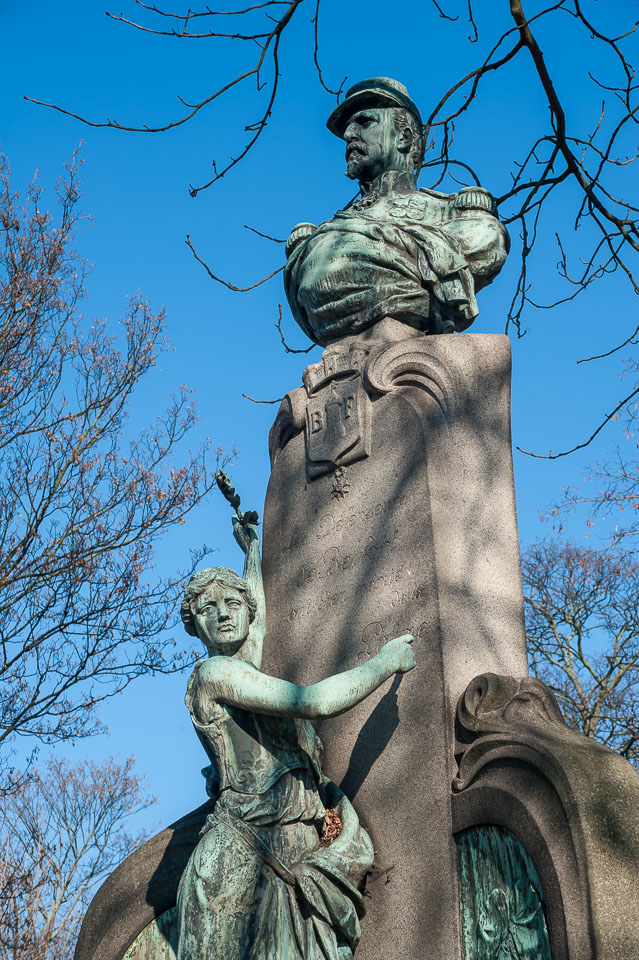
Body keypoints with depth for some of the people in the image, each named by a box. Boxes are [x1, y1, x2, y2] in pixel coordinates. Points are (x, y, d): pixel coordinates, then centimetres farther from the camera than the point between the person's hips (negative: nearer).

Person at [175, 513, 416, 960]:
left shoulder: (247, 669, 20)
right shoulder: (214, 671, -6)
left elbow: (256, 621, 43)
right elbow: (315, 701, -14)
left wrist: (253, 548, 55)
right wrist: (387, 661, 0)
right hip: (244, 855, -8)